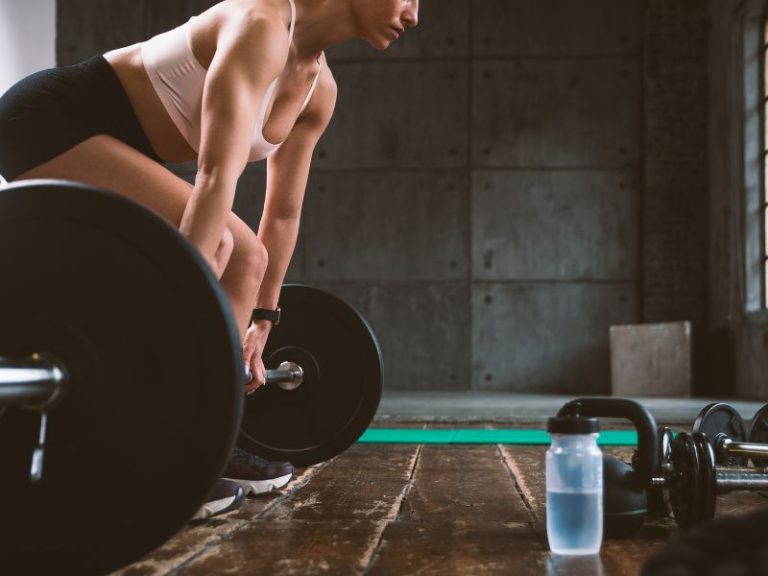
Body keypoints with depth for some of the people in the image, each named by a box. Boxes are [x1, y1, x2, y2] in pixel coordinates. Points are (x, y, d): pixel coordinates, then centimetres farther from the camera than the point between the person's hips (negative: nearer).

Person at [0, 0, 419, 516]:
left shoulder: (320, 89, 4)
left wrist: (260, 326, 13)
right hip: (51, 120, -10)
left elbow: (284, 213, 10)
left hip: (105, 141, 10)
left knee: (245, 258, 5)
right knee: (205, 244, -26)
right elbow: (219, 173, -37)